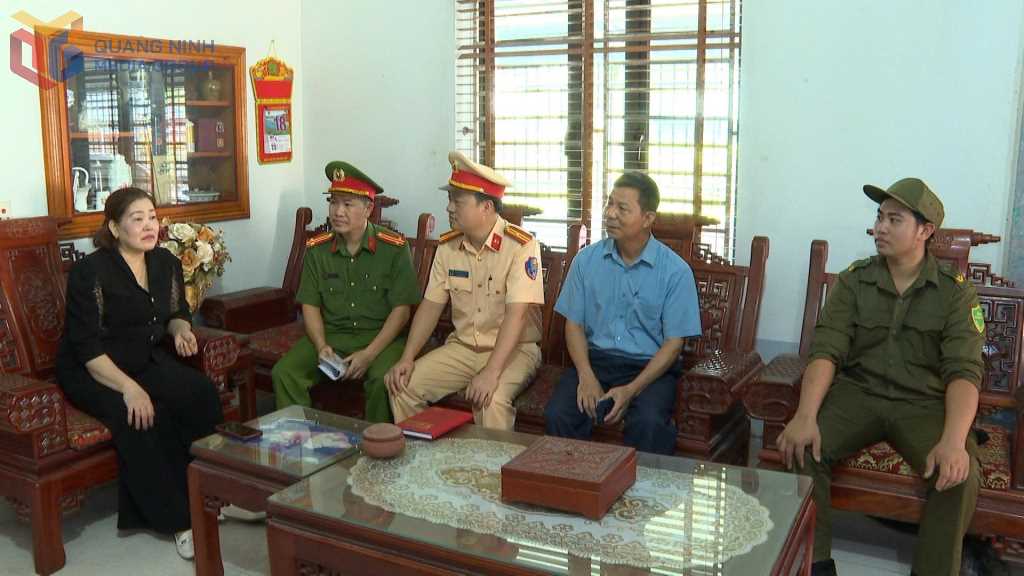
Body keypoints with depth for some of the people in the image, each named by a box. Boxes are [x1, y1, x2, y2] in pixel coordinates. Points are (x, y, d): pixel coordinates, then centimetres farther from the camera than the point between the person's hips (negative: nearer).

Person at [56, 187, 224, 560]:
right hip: (90, 372, -5)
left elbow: (177, 312, 18)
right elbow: (88, 347, -20)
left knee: (202, 394, -22)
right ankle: (175, 517, -19)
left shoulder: (166, 263, 2)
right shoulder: (89, 272, -16)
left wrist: (181, 330, -8)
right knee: (140, 416, -33)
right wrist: (129, 388, -32)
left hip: (147, 361, 6)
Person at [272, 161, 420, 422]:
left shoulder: (394, 248, -6)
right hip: (330, 335, 4)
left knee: (384, 379, -33)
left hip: (381, 335, -3)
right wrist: (321, 346, -11)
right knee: (284, 373, -19)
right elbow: (310, 305, 8)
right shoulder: (317, 249, 6)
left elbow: (402, 309, -8)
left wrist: (369, 354, -18)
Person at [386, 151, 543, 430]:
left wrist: (491, 372, -33)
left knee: (491, 399, -34)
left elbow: (517, 313, -25)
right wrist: (407, 358, -6)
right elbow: (431, 305, 6)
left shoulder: (521, 246, -16)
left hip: (514, 349, -5)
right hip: (462, 346, 6)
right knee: (402, 383, -11)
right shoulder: (448, 246, 3)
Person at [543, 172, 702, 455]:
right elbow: (574, 323, 7)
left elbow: (674, 342, -5)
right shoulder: (587, 260, 5)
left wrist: (631, 390, -17)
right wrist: (586, 377, -11)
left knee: (648, 423, -32)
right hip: (595, 359, 3)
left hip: (650, 366, -2)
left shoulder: (675, 271, -5)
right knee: (557, 415, -25)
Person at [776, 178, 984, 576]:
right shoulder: (853, 281, 2)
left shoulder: (955, 291, -2)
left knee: (960, 472, -30)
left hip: (924, 403, -1)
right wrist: (805, 415, -26)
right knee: (800, 447, -25)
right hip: (857, 392, 1)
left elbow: (964, 371, -12)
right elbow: (826, 352, -8)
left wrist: (953, 440, -31)